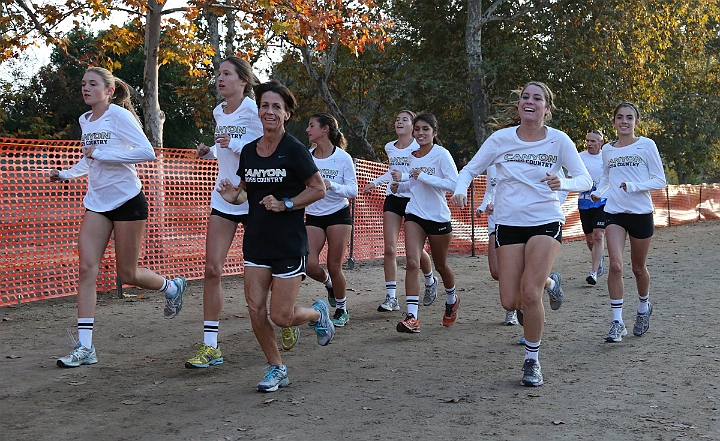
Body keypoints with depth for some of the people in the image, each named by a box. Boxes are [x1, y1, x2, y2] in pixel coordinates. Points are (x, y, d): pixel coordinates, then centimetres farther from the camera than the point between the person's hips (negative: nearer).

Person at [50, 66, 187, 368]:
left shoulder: (119, 115, -12)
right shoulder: (85, 120, 10)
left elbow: (147, 152, -23)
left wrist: (101, 153, -24)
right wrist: (66, 174, 8)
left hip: (127, 201, -6)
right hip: (97, 204, 6)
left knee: (128, 274, 2)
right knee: (87, 269, -6)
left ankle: (173, 287, 35)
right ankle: (85, 348, -5)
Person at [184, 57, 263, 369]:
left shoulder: (254, 111, -11)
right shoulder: (219, 112, 11)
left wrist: (234, 144, -22)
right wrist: (210, 152, 7)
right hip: (224, 199, 6)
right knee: (212, 268, -4)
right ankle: (210, 346, -2)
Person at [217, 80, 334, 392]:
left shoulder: (294, 150, -10)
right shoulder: (248, 151, 7)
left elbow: (319, 189, -7)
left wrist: (285, 204, -18)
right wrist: (234, 196, -3)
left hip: (289, 243, -5)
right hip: (257, 241, 5)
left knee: (281, 316, -5)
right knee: (255, 308, -2)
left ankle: (318, 313, 28)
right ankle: (276, 368, 18)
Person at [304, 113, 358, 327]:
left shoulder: (343, 158, -8)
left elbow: (353, 190, -9)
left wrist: (331, 185, -24)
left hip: (338, 214, -3)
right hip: (313, 216, 3)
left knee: (334, 267, 0)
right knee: (309, 264, -12)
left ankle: (342, 310, 22)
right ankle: (328, 282, 24)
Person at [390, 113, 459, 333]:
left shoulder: (441, 154, -11)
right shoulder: (412, 156, 7)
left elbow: (453, 183, -22)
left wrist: (423, 176, -25)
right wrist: (398, 185, 2)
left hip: (438, 218, -4)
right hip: (414, 215, 4)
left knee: (440, 266, 14)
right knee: (412, 262, -15)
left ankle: (452, 300, 44)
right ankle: (412, 317, -17)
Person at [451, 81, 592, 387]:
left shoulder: (558, 140, -5)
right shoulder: (501, 138, -2)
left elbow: (585, 180, -5)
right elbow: (471, 169, 4)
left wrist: (562, 183, -27)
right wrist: (460, 189, -18)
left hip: (546, 223, -2)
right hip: (508, 224, 2)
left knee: (530, 293, -19)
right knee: (510, 301, -3)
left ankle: (532, 361, 4)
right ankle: (546, 284, 34)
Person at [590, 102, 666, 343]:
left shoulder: (646, 145, -3)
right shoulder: (607, 150, 8)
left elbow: (660, 180, -5)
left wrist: (633, 186, -20)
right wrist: (598, 192, 3)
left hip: (641, 213, -2)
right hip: (614, 213, 2)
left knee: (638, 268, 12)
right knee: (615, 265, -15)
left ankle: (644, 306, 41)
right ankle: (617, 323, -10)